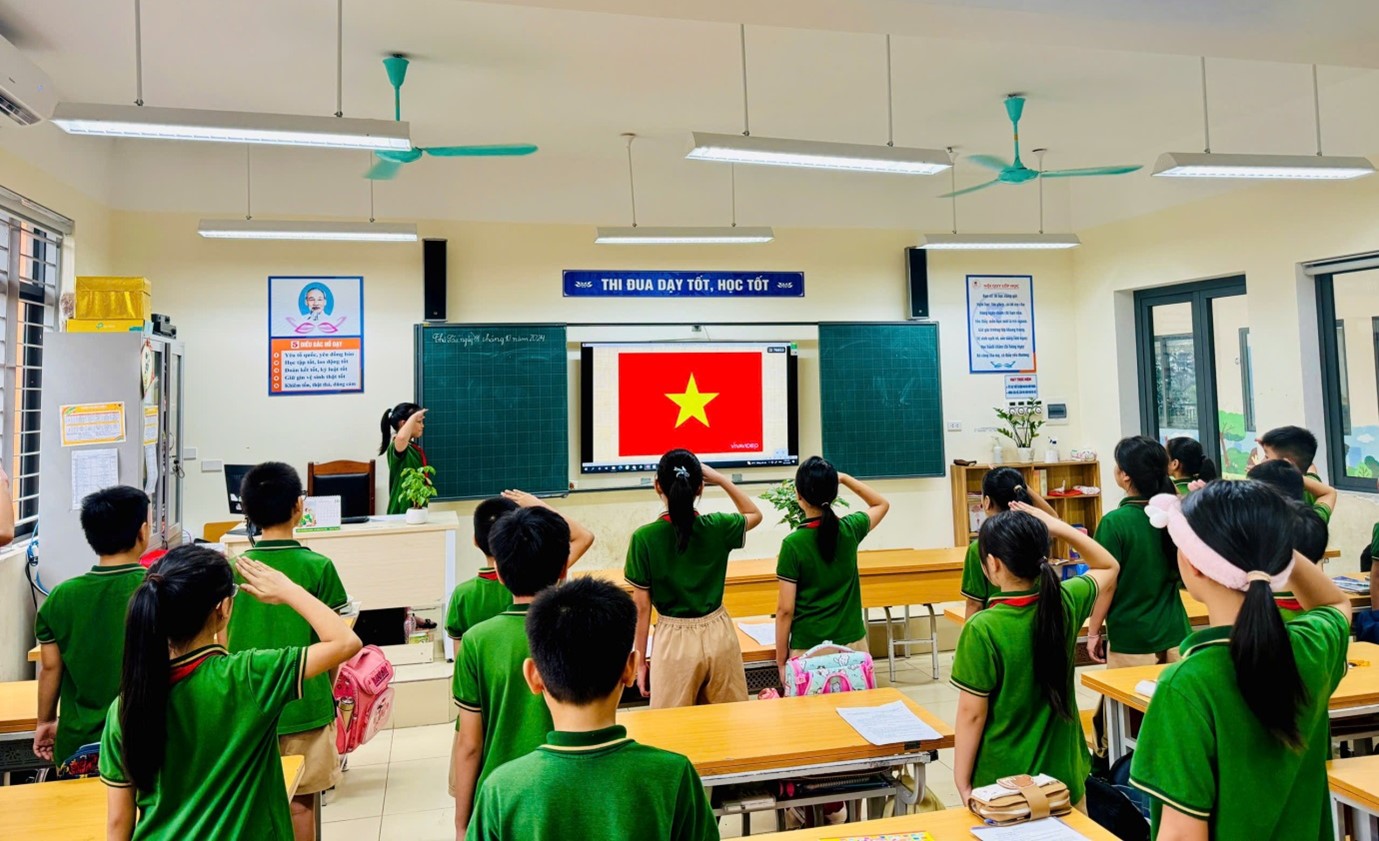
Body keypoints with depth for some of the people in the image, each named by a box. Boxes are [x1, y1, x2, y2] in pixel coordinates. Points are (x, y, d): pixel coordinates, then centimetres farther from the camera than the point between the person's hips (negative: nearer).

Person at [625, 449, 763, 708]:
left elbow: (642, 607, -7)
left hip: (675, 640, -2)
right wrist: (721, 480, 9)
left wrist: (640, 661, 3)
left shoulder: (644, 538, -13)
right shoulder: (718, 527, -7)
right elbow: (755, 514, 16)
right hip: (718, 634, 2)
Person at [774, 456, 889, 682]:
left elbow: (785, 609, -11)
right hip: (853, 642, 3)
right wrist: (845, 478, 10)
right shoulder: (850, 530, -5)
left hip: (808, 649, -3)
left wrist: (781, 660, -1)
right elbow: (882, 504, 18)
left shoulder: (793, 544, -14)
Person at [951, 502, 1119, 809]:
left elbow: (971, 713, -17)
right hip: (1064, 773, 5)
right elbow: (1109, 566, 13)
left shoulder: (982, 629, -23)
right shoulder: (1066, 602, -8)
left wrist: (962, 783, -6)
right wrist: (1059, 527, 0)